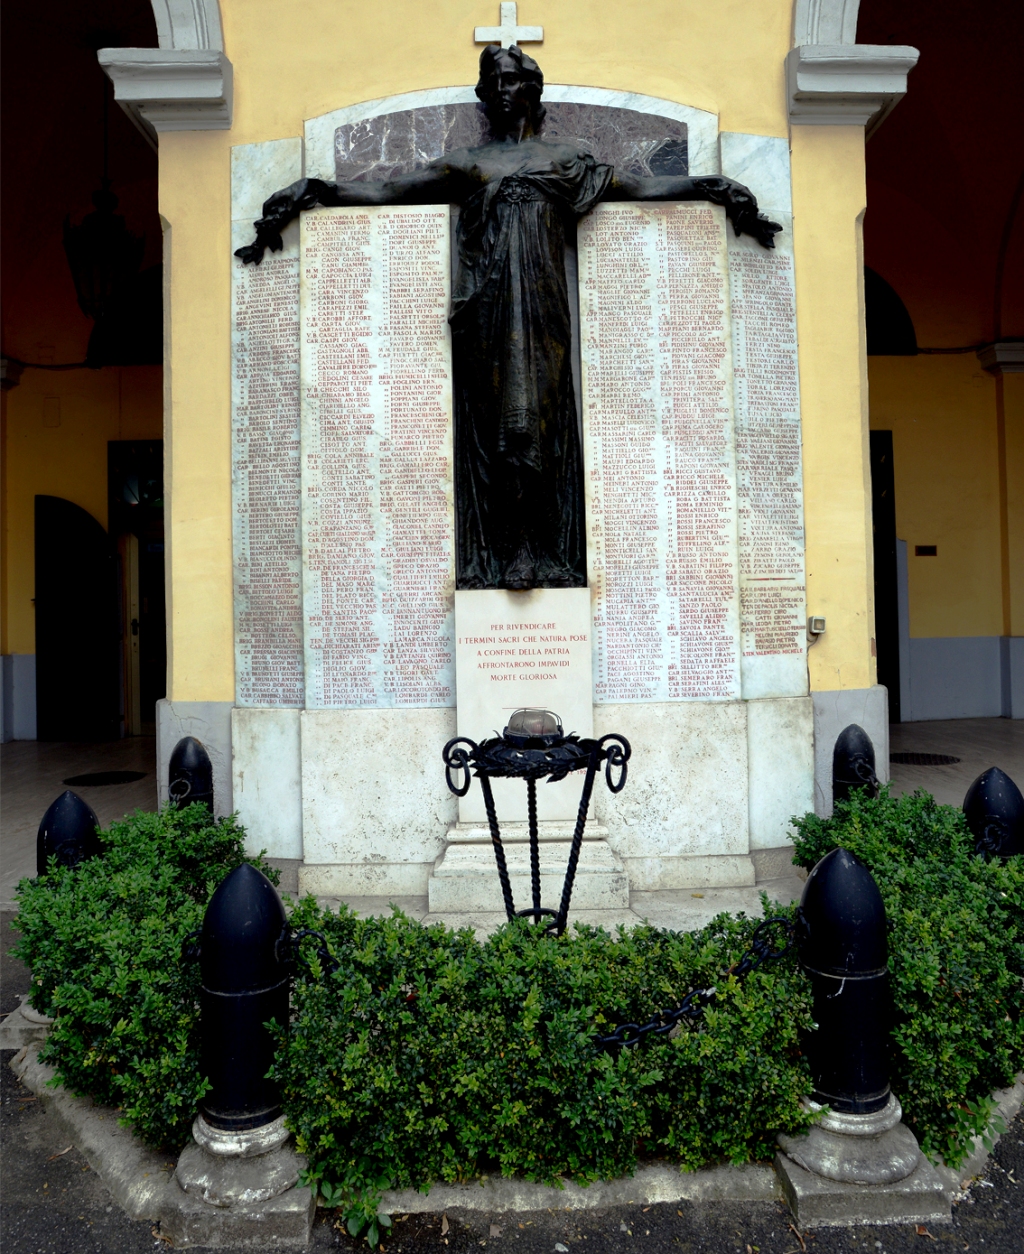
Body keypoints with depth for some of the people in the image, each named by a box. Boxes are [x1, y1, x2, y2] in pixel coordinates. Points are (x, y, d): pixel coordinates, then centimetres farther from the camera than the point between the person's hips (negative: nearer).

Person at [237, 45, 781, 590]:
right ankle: (505, 553, -8)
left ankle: (538, 553, -9)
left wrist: (711, 189, 10)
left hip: (541, 299, 0)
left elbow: (642, 186, 18)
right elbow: (382, 192, 17)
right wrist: (313, 192, 8)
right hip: (485, 301, 1)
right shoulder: (465, 162, 20)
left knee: (540, 410, -9)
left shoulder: (563, 157, 20)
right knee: (492, 417, -8)